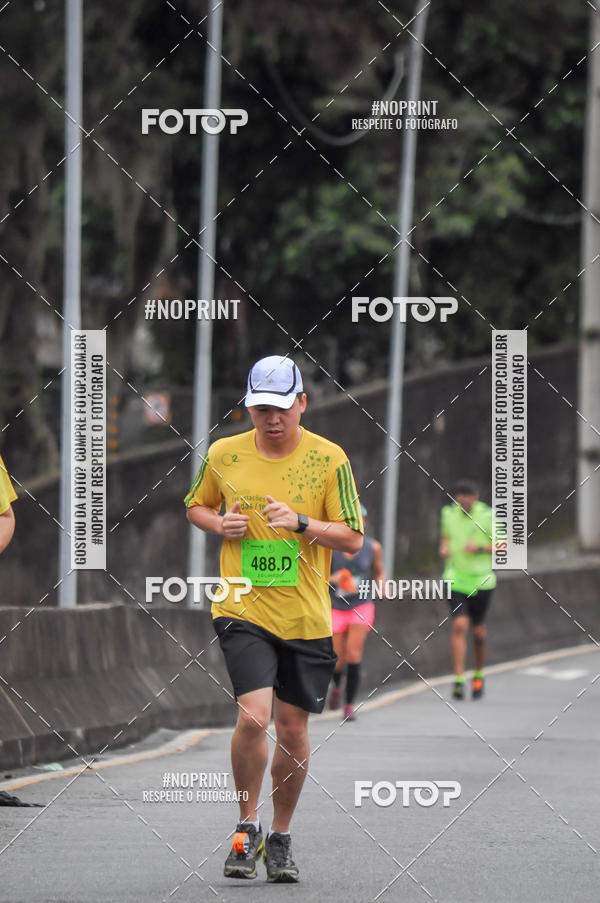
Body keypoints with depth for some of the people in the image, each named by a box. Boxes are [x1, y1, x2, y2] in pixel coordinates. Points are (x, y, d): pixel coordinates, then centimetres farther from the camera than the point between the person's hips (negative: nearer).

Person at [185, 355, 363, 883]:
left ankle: (280, 840, 24)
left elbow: (353, 538, -3)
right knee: (254, 715, -18)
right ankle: (247, 829, 0)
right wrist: (219, 524, -3)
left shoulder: (329, 459, -3)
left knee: (292, 728, 7)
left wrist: (301, 523, -19)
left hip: (306, 616, 1)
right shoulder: (224, 455, 1)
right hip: (242, 609, -1)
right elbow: (196, 506, 19)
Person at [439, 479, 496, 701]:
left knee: (477, 628, 10)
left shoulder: (488, 516, -6)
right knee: (459, 624, -15)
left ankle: (478, 674, 34)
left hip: (481, 580, 0)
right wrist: (444, 548, -2)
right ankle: (458, 680, -16)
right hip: (456, 579, 1)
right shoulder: (448, 514, 2)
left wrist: (480, 548, -18)